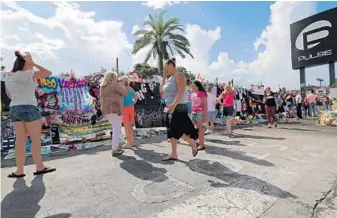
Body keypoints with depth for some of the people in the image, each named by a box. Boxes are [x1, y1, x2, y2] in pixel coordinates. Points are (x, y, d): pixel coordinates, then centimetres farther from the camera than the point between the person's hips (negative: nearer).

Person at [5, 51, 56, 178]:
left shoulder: (8, 77, 14)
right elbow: (48, 73, -6)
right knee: (36, 139, 1)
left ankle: (19, 171, 9)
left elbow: (9, 95, 20)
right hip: (28, 109, -8)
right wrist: (33, 63, -4)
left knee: (20, 140, 7)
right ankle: (39, 167, 8)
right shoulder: (27, 74, -10)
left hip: (14, 110, 8)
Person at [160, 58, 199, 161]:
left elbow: (181, 91, -20)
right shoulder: (169, 78, 17)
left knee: (177, 130, -8)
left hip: (178, 107, -9)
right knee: (172, 131, 7)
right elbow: (161, 90, 18)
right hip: (170, 108, 9)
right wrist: (164, 76, 12)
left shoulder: (179, 75, -9)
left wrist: (174, 104, -30)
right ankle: (173, 154, 12)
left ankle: (193, 143, 14)